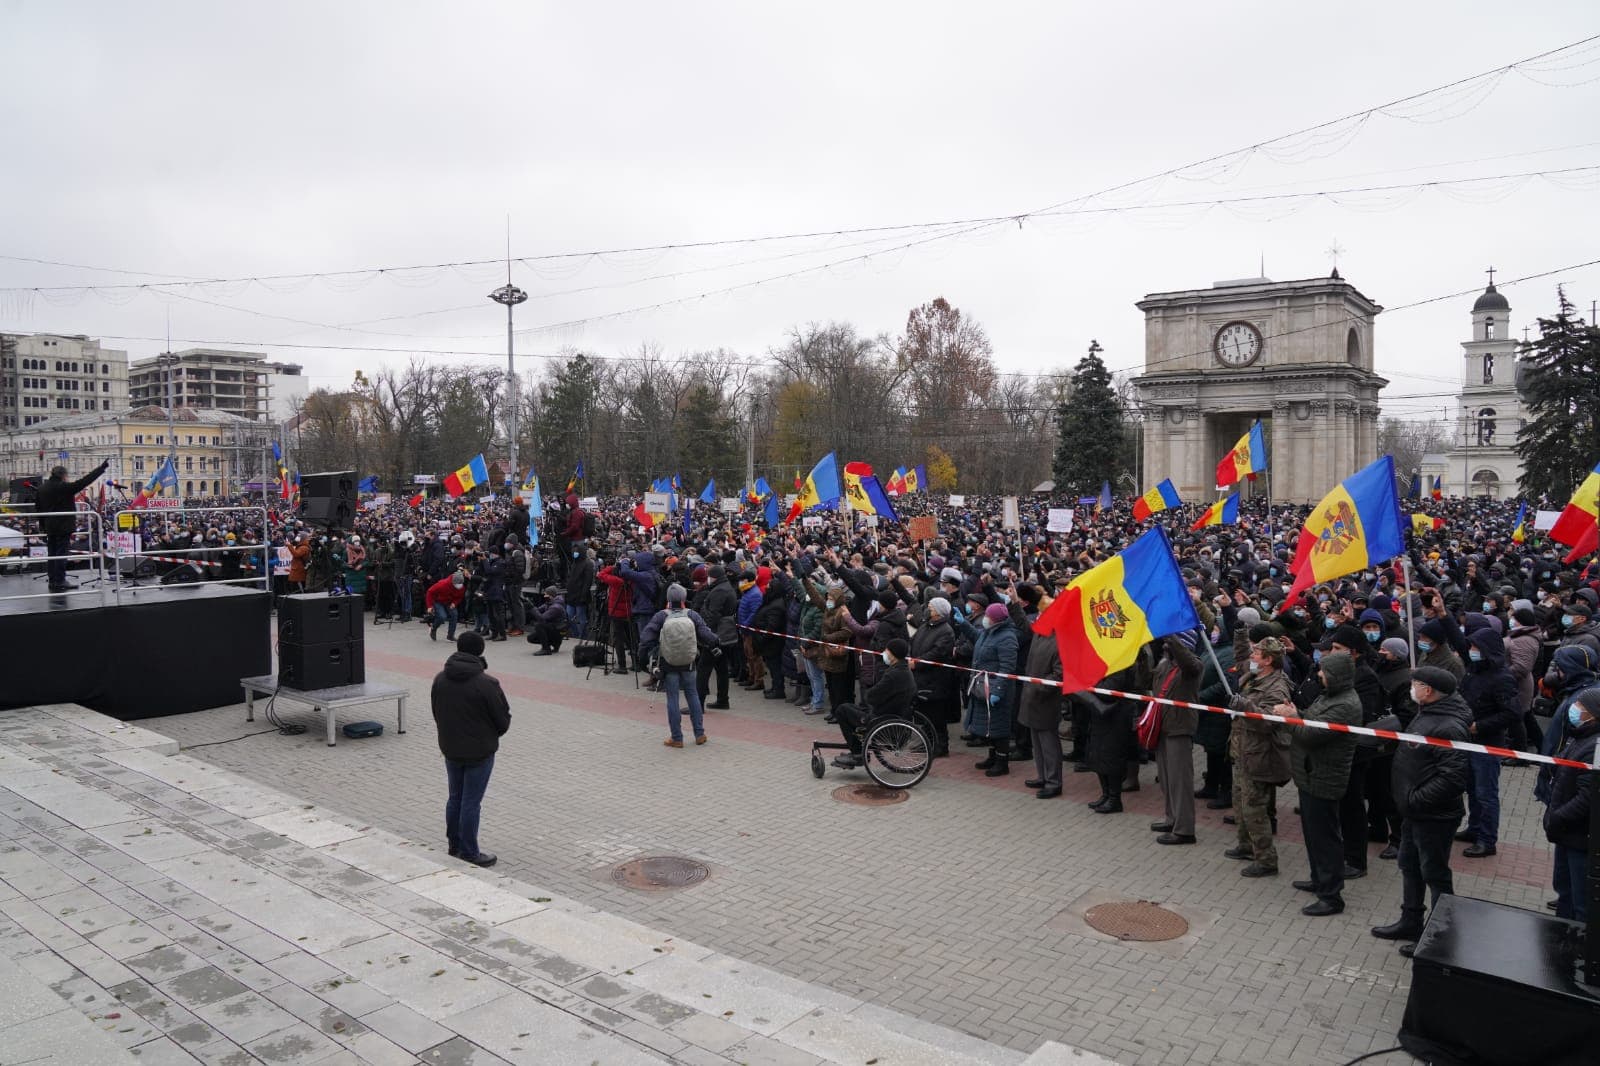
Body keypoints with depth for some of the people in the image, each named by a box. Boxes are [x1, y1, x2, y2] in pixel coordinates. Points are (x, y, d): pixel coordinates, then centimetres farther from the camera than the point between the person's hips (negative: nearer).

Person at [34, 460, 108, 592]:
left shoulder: (42, 488, 7)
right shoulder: (64, 487, -14)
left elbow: (37, 508, 12)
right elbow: (86, 480, -16)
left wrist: (43, 524, 18)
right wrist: (103, 467, -13)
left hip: (49, 527, 7)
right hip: (64, 526, -7)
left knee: (51, 554, 12)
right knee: (61, 553, -3)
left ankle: (53, 581, 16)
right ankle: (59, 582, -3)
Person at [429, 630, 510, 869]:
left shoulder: (440, 679, -2)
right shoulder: (486, 684, -21)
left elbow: (436, 714, 10)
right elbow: (503, 719, -12)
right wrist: (491, 735, 9)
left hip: (449, 749, 6)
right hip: (479, 752, -6)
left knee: (455, 798, 18)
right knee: (471, 803, 2)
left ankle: (455, 846, 29)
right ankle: (469, 854, 10)